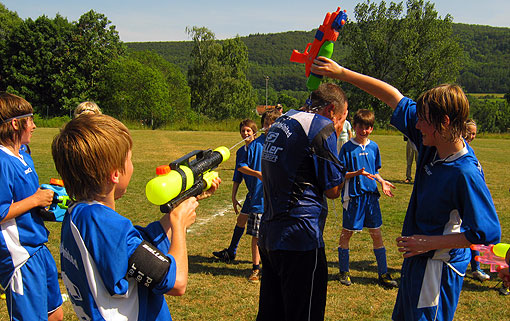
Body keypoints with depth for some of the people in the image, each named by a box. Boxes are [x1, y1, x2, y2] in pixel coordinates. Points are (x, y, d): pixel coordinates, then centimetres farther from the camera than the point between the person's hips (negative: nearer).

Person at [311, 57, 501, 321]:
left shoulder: (466, 173, -27)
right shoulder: (431, 143, -5)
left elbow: (488, 233, -24)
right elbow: (393, 97, 1)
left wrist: (429, 242, -21)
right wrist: (341, 73, 2)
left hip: (438, 265, -9)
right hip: (418, 259, 9)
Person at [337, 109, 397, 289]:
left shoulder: (374, 147, 9)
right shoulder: (347, 148, -6)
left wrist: (381, 181, 1)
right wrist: (357, 173, -23)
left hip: (371, 194, 4)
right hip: (353, 195, -4)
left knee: (377, 233, 6)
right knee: (347, 233, 6)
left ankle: (383, 274, 15)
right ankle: (343, 271, 21)